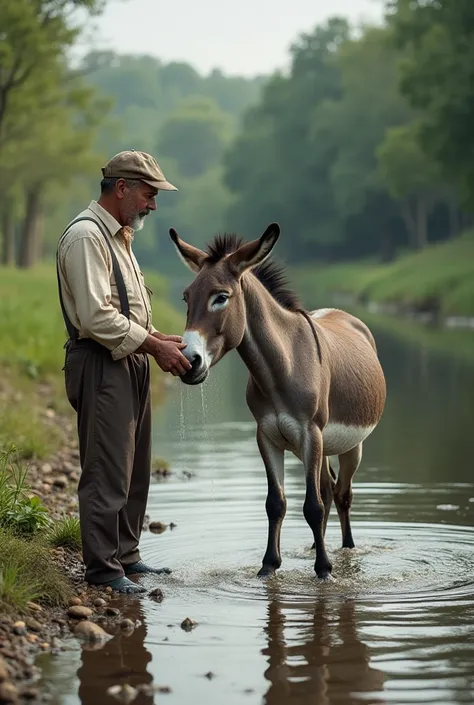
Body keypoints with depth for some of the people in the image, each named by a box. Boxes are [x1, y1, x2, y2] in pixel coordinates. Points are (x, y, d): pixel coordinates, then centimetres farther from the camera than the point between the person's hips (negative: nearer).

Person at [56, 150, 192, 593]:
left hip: (130, 362, 10)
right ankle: (102, 568, -2)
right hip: (101, 366, -10)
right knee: (107, 471, -7)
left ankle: (125, 555, 26)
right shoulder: (86, 236, -15)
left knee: (134, 469, 16)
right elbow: (97, 316, -23)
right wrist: (154, 346, -18)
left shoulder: (119, 236, 17)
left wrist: (158, 338, 9)